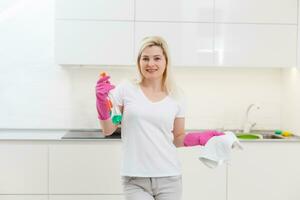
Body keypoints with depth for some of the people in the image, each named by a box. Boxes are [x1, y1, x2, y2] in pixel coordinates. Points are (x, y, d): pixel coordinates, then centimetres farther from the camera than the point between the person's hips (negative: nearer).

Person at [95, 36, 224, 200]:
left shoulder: (175, 98, 4)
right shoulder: (126, 90, -2)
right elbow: (108, 130, 2)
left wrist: (200, 138, -4)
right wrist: (102, 101, -13)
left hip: (168, 177, 2)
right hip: (135, 179, -2)